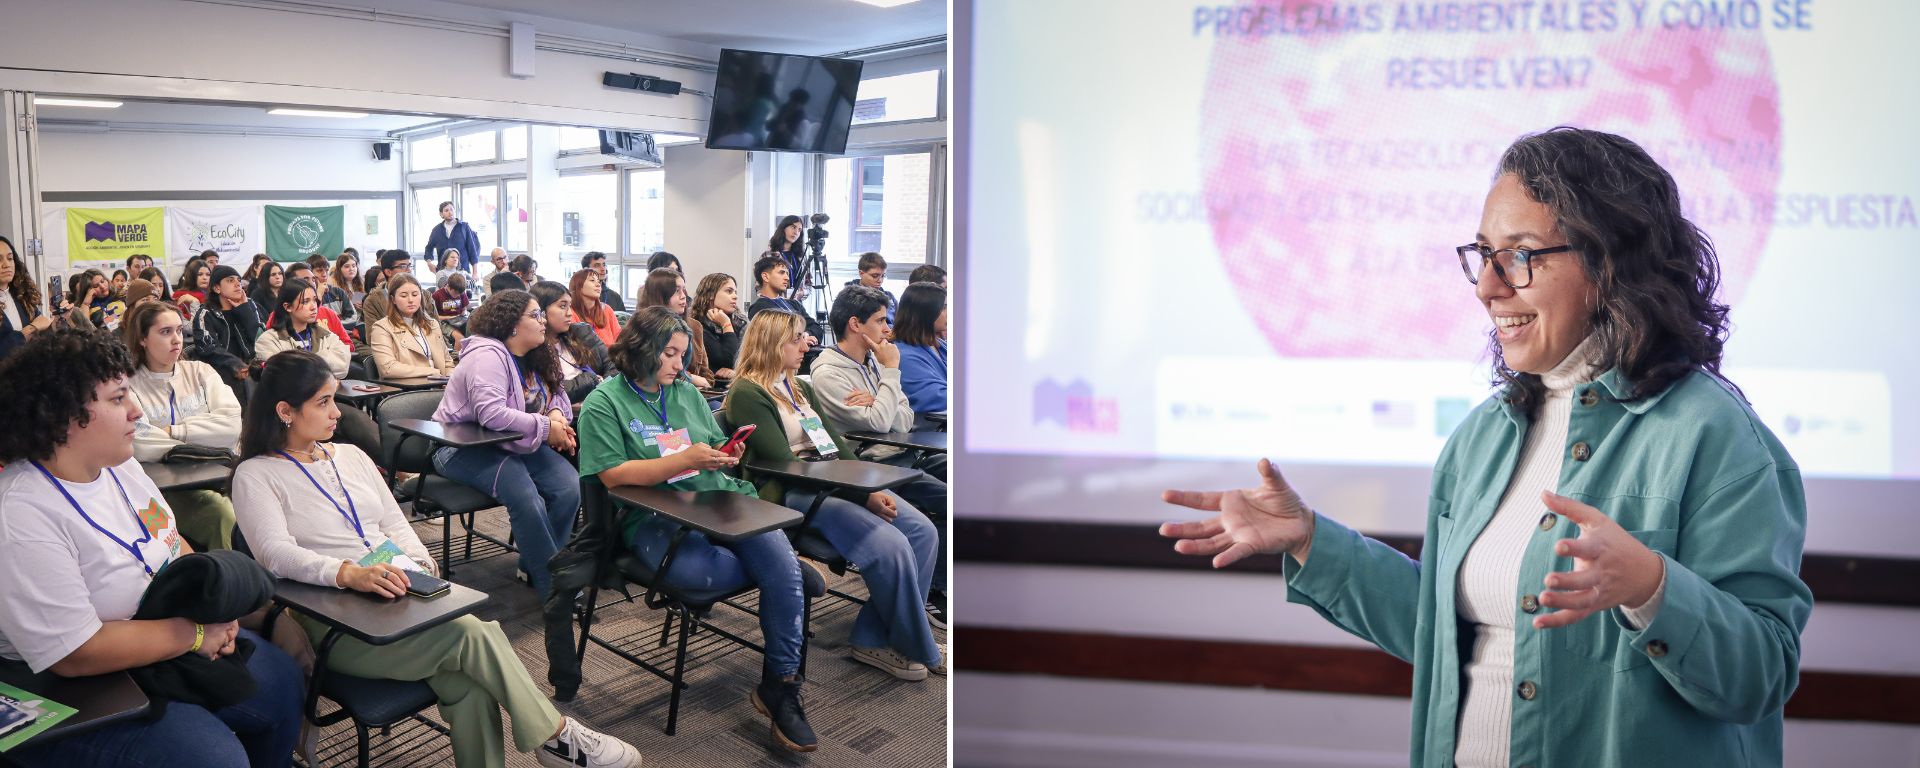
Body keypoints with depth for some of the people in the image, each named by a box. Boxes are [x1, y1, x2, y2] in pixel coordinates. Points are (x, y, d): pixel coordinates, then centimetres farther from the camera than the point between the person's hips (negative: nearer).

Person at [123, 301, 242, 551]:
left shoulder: (200, 372, 15)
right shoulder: (130, 385, 4)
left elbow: (233, 425, -1)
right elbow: (138, 446, -13)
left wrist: (174, 431, -4)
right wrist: (200, 444, -4)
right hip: (171, 488, -3)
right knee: (226, 517, -33)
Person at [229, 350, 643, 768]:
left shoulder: (351, 455, 19)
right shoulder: (255, 476, 0)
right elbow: (277, 554, -16)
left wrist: (422, 568, -2)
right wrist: (351, 574, -33)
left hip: (402, 594, 5)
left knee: (469, 683, -24)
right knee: (473, 633, -26)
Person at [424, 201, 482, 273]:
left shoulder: (464, 227, 3)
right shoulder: (437, 230, 11)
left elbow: (472, 249, 2)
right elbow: (429, 248, 23)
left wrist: (475, 272, -2)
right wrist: (429, 261, 2)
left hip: (462, 270, -2)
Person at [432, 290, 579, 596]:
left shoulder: (534, 357, 9)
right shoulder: (487, 355, -18)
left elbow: (557, 393, 22)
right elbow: (491, 413, -33)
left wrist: (558, 413, -3)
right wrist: (545, 428, -26)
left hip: (512, 444, 8)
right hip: (464, 448, -8)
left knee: (570, 486, -17)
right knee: (526, 497, -32)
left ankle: (535, 565, 2)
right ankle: (552, 586, -20)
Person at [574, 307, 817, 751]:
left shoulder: (687, 393, 18)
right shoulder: (602, 404, 2)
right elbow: (614, 475, -9)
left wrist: (727, 456, -3)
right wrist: (685, 459, -17)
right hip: (654, 518, -4)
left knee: (784, 566, -24)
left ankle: (780, 685, -15)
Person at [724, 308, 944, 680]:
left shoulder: (800, 388, 20)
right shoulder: (747, 395, -7)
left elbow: (835, 443, 16)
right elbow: (784, 463, -15)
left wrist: (872, 486, -3)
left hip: (835, 482, 9)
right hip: (793, 494, -9)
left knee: (924, 532, -10)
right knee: (891, 545, -26)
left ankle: (875, 639, -5)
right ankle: (920, 650, -6)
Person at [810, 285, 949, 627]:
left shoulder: (874, 361, 14)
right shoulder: (829, 373, -10)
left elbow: (905, 421, 8)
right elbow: (879, 424, -19)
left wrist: (875, 403, -12)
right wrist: (891, 370, -10)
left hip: (902, 457, 8)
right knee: (946, 501, -22)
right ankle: (932, 593, -6)